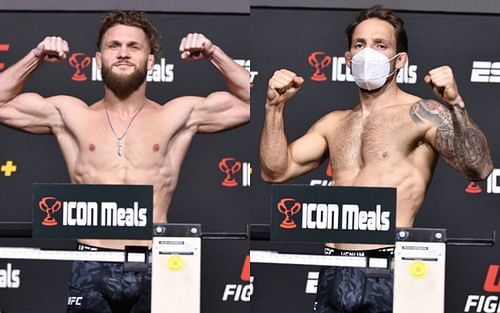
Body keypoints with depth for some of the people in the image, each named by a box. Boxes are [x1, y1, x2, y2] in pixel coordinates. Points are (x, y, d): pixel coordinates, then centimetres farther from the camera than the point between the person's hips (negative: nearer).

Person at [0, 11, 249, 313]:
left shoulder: (178, 116, 9)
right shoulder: (71, 115, 12)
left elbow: (250, 102, 9)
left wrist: (214, 53, 2)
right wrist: (36, 57, 7)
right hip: (91, 268, 1)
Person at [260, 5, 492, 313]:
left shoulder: (422, 113, -3)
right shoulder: (334, 123, 15)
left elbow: (479, 169, -14)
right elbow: (275, 171, 13)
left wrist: (456, 104, -26)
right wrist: (275, 107, 4)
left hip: (389, 271, -5)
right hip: (334, 271, 5)